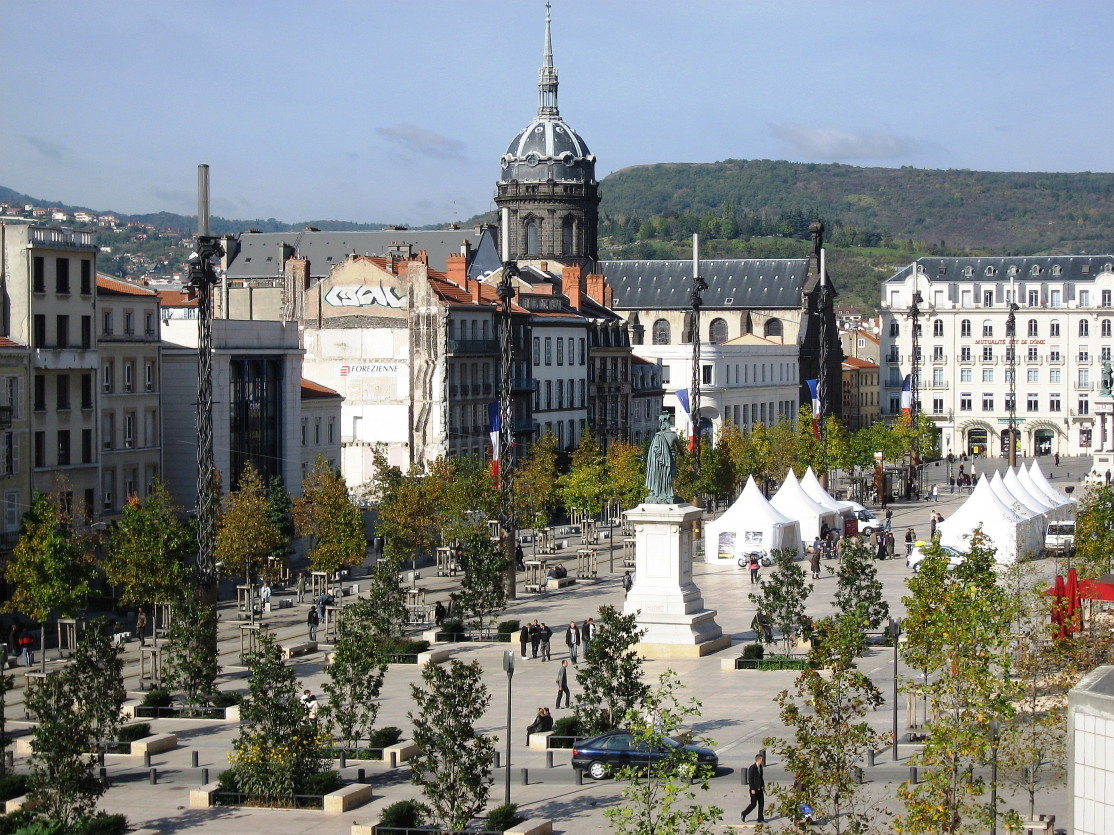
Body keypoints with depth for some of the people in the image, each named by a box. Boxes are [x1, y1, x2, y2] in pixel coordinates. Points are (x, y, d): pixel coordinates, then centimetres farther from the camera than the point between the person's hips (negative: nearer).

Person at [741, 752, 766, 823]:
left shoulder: (761, 767, 8)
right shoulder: (752, 768, -15)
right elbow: (750, 779, -16)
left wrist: (763, 786, 15)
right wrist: (752, 789, -19)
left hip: (760, 789, 7)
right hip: (754, 789, -7)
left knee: (761, 804, 4)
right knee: (753, 804, -2)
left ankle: (760, 818, 11)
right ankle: (744, 814, 18)